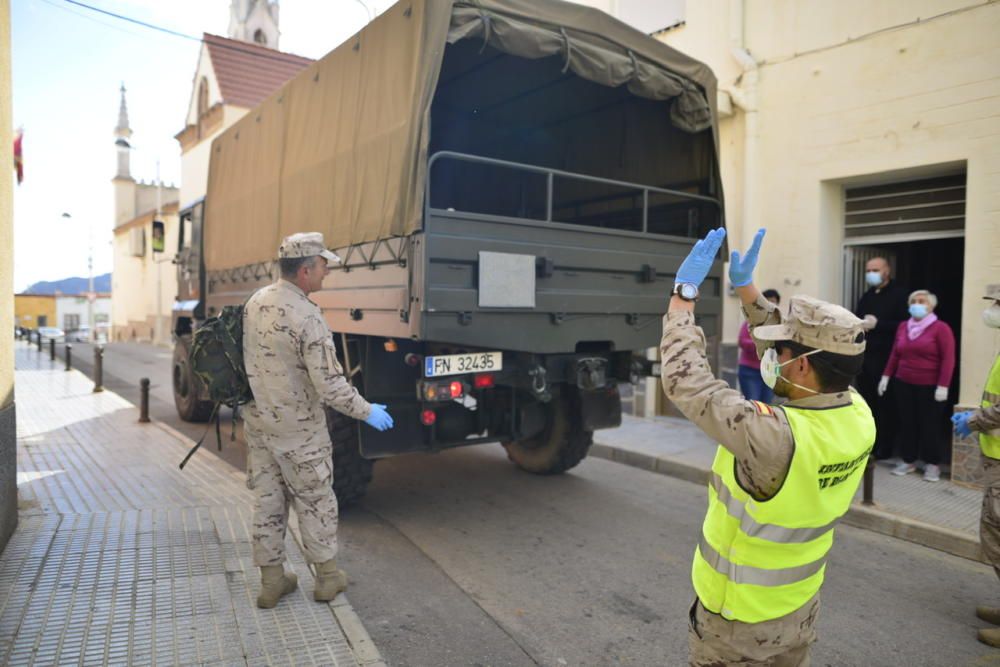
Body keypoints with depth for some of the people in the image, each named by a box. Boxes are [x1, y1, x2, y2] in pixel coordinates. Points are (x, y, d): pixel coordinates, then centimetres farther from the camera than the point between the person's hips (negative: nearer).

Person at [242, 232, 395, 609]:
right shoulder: (306, 317, -25)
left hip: (257, 422, 7)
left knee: (268, 502, 16)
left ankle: (271, 581, 27)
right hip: (297, 429, -7)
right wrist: (368, 412, -12)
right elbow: (329, 385, -26)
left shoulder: (256, 303, 0)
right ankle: (327, 577, 25)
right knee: (315, 502, 10)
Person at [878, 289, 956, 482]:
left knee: (930, 424, 4)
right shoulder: (903, 327, 8)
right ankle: (908, 461, 20)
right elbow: (895, 354, 14)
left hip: (930, 387, -5)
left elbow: (948, 359, -12)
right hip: (903, 384, 5)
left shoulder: (941, 328, -8)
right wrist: (886, 376, 9)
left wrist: (943, 386, -17)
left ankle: (932, 464, 17)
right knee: (906, 423, 9)